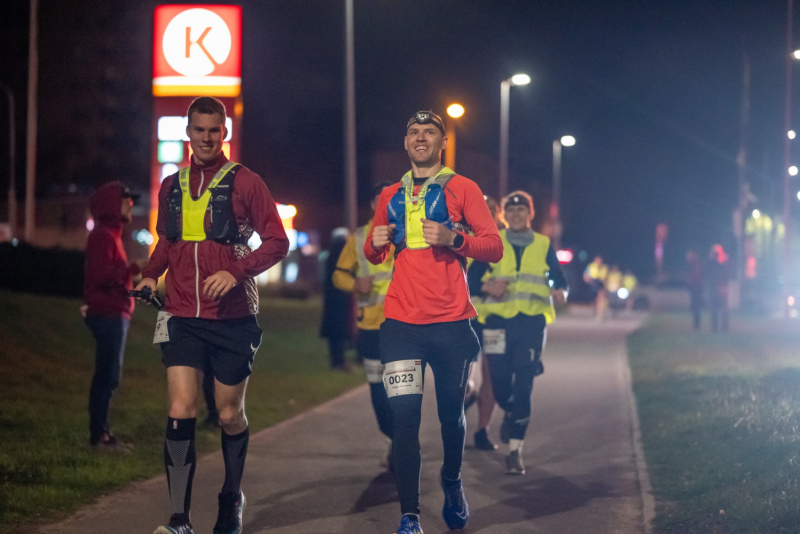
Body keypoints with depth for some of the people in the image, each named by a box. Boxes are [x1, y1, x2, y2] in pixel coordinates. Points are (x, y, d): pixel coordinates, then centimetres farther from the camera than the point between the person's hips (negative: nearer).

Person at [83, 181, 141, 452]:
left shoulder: (111, 234, 19)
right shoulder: (102, 235, -13)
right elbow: (102, 275, -24)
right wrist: (134, 268, -25)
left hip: (113, 314, 11)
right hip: (108, 314, -11)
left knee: (108, 376, 12)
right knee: (107, 376, -9)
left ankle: (102, 433, 17)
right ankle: (98, 436, -6)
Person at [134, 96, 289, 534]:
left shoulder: (244, 182, -2)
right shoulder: (172, 186, 11)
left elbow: (277, 242, -4)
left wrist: (236, 272, -19)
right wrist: (150, 274, 5)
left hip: (232, 317, -2)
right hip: (182, 317, 2)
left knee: (230, 415, 9)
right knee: (181, 412, -10)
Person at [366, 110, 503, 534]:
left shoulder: (462, 189, 4)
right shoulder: (391, 196, 14)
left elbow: (494, 246, -2)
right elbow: (374, 256, 24)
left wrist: (452, 238, -19)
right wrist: (375, 243, 1)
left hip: (451, 322, -1)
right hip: (402, 323, 1)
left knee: (451, 414, 10)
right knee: (404, 416, -10)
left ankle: (452, 483, 39)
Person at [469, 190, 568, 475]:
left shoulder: (543, 246, 10)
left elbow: (559, 279, 11)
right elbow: (472, 277, 4)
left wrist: (560, 292, -13)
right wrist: (486, 287, -17)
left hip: (532, 321, 0)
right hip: (498, 320, 1)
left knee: (523, 386, -9)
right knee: (500, 381, 1)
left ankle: (515, 449, -7)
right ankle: (510, 412, 38)